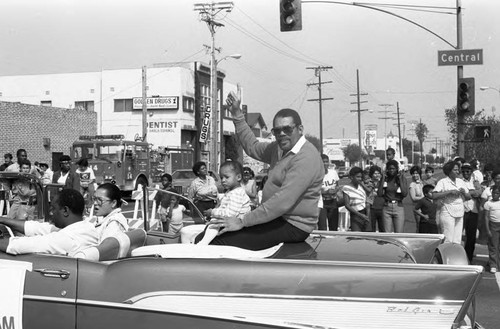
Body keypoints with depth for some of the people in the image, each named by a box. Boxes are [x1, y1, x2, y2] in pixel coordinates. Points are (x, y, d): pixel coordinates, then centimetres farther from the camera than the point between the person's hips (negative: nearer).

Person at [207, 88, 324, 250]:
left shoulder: (306, 158, -20)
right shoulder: (280, 148, 12)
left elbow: (283, 202, -27)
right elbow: (252, 147, 27)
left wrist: (242, 222, -25)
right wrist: (236, 113, 17)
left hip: (293, 226, -10)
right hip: (276, 217, 10)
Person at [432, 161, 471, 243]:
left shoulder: (461, 181, 14)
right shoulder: (443, 182, -4)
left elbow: (469, 197, 17)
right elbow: (434, 196, -16)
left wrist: (464, 192, -4)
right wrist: (449, 192, -18)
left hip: (460, 214, 6)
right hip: (447, 213, -6)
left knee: (457, 241, 7)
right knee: (448, 240, -8)